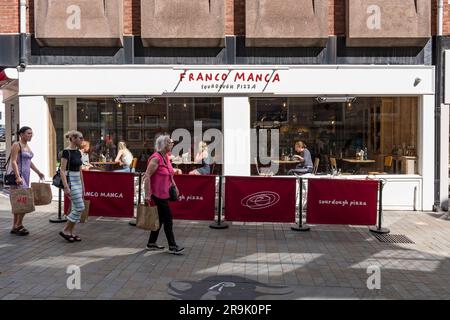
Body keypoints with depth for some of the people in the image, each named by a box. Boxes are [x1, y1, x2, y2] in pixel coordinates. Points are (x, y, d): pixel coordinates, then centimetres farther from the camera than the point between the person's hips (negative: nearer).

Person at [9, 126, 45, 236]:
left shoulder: (27, 146, 16)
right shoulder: (16, 145, -8)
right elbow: (13, 162, -16)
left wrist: (38, 172, 25)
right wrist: (18, 177, -26)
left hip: (26, 175, 8)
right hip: (18, 175, -8)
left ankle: (15, 227, 15)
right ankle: (19, 225, -4)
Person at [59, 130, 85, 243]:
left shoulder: (78, 152, 11)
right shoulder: (66, 152, -13)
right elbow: (62, 171, -16)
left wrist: (82, 185, 17)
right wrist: (66, 187, -20)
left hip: (78, 181, 9)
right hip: (70, 181, -9)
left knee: (75, 208, 9)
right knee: (80, 207, -10)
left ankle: (70, 232, 16)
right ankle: (65, 230, 1)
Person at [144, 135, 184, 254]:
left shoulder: (166, 157, 10)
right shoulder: (156, 158, -18)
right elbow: (147, 176, -22)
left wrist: (174, 186, 18)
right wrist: (147, 194, -23)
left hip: (164, 193, 9)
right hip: (158, 194, -9)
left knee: (161, 218, 15)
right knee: (168, 218, -5)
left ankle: (151, 243, 26)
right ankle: (172, 246, 4)